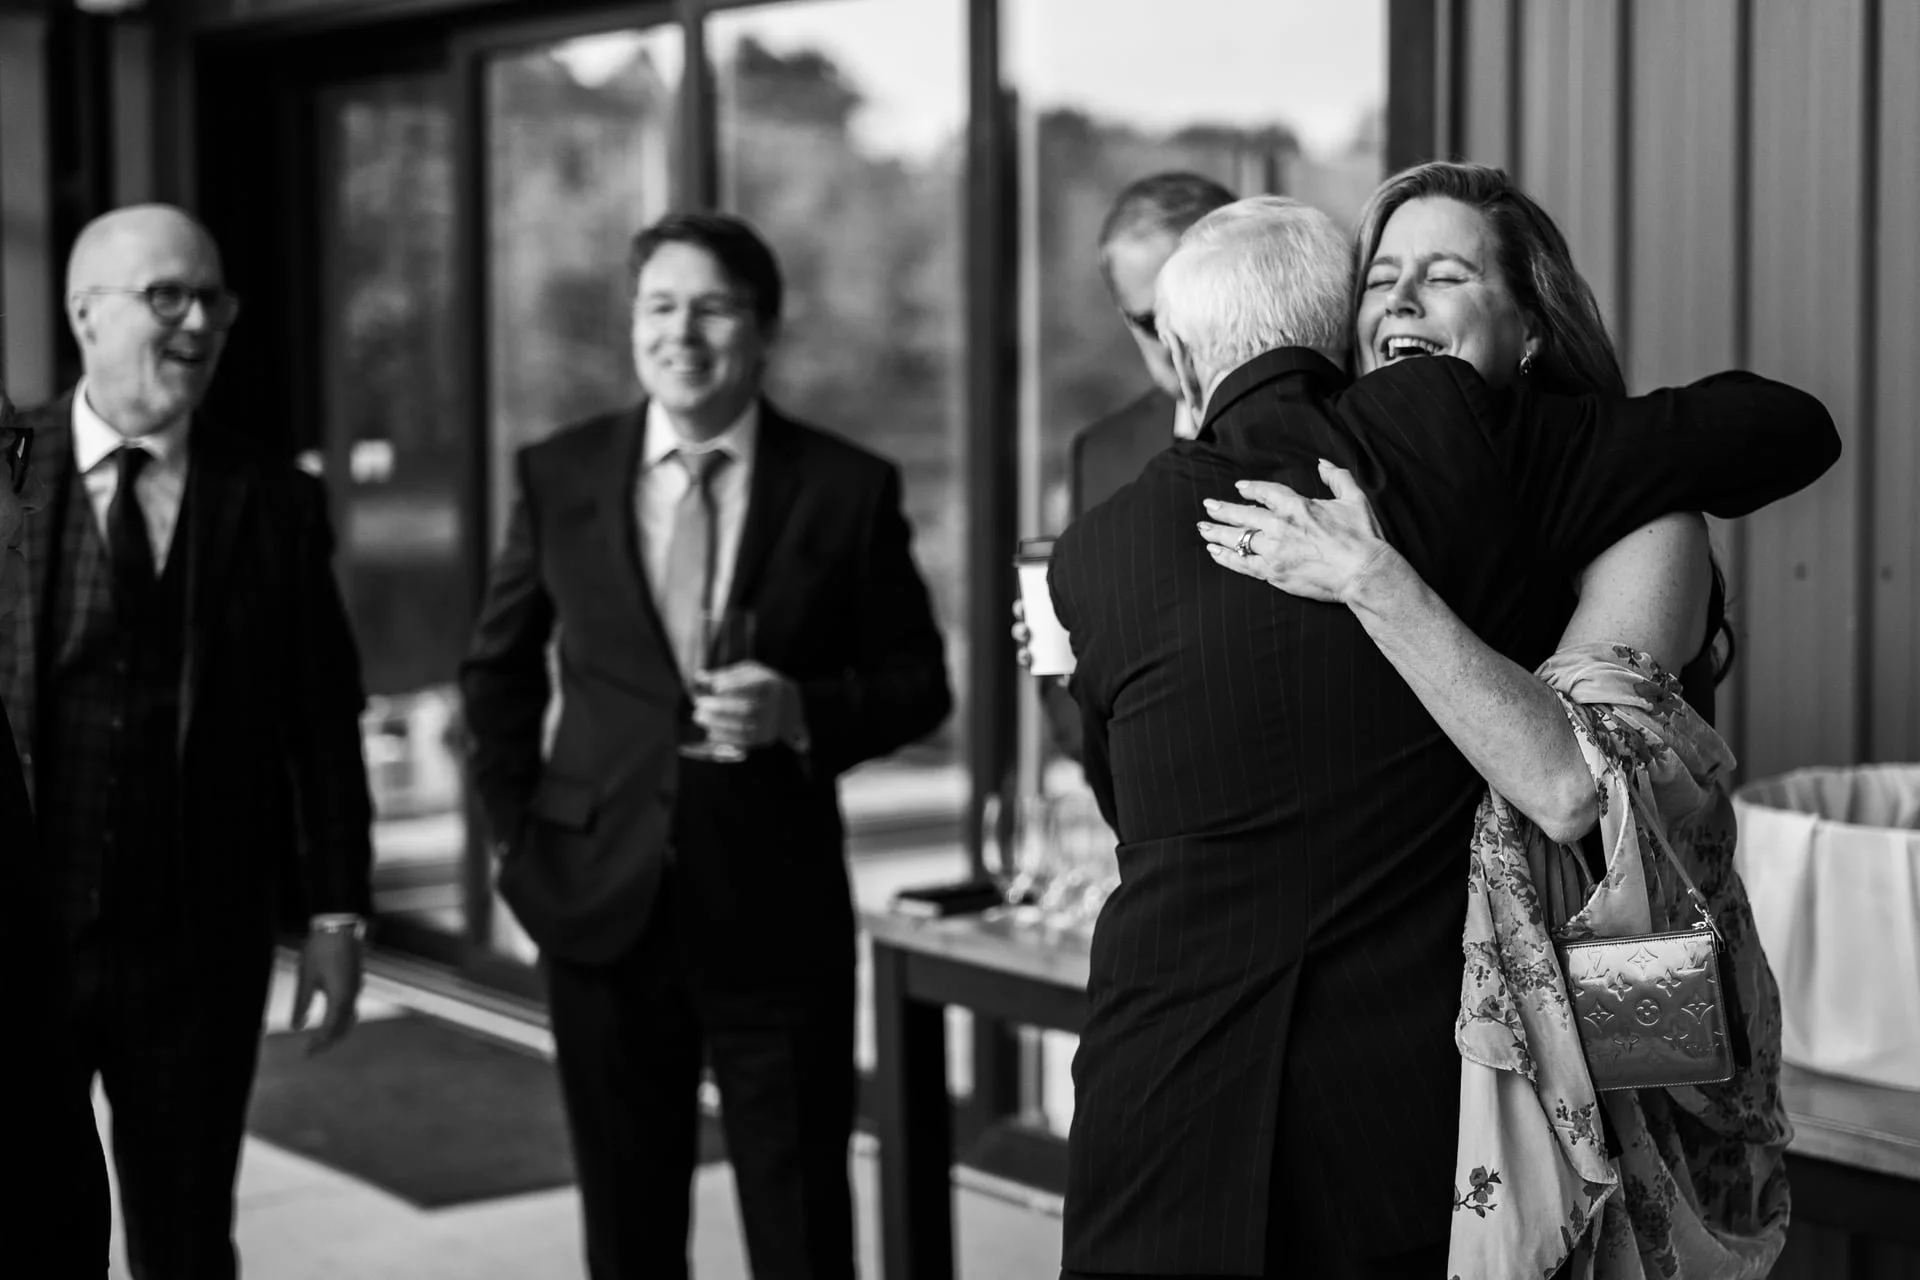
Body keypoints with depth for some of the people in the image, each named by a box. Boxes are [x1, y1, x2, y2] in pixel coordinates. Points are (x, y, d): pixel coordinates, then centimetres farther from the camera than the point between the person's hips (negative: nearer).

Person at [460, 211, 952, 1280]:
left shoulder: (848, 487, -3)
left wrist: (803, 710, -15)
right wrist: (518, 828, 7)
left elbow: (919, 682, 3)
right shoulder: (560, 474, 3)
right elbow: (500, 670, 15)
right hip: (604, 901, 2)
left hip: (777, 908, -2)